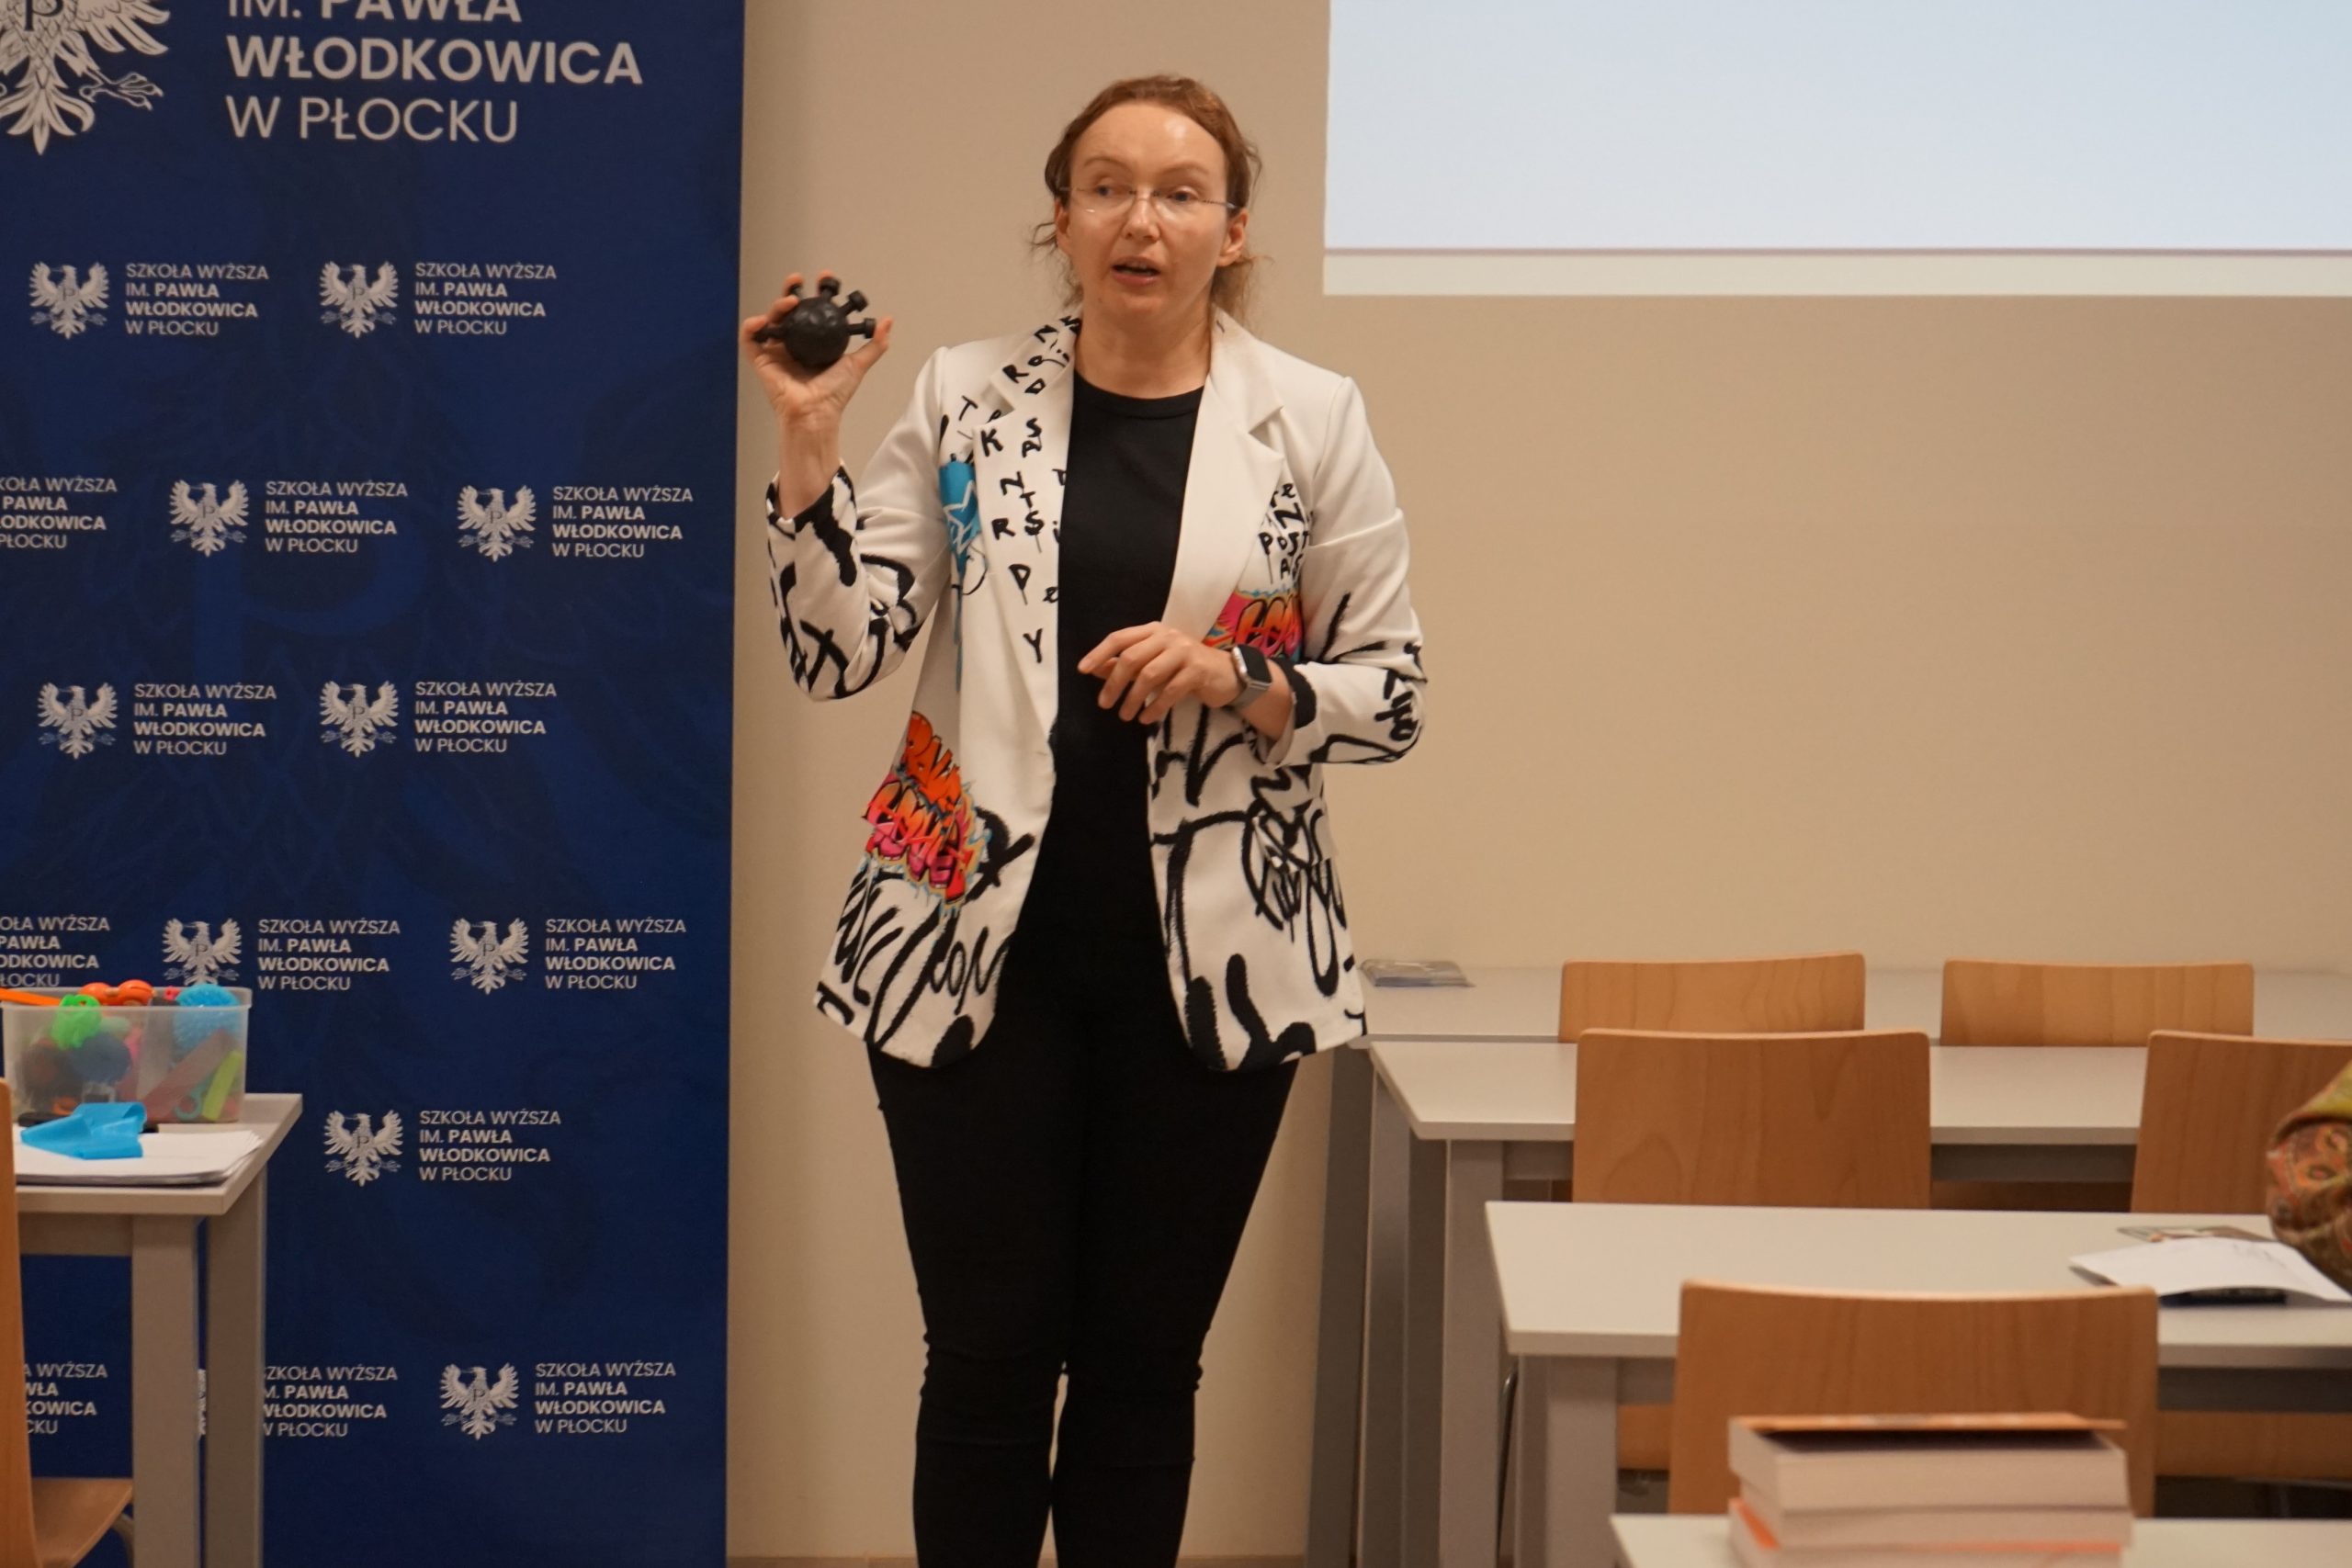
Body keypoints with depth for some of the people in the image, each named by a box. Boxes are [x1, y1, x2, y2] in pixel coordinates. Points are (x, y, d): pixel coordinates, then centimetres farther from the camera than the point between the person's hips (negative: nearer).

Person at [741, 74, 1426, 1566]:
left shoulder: (1312, 420, 1)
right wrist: (806, 443, -11)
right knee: (989, 1357, 4)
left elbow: (1393, 696, 2)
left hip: (1207, 964, 0)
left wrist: (1241, 680, -15)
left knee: (1144, 1361, 9)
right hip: (979, 947, 0)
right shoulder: (965, 400, 3)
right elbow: (840, 652, -2)